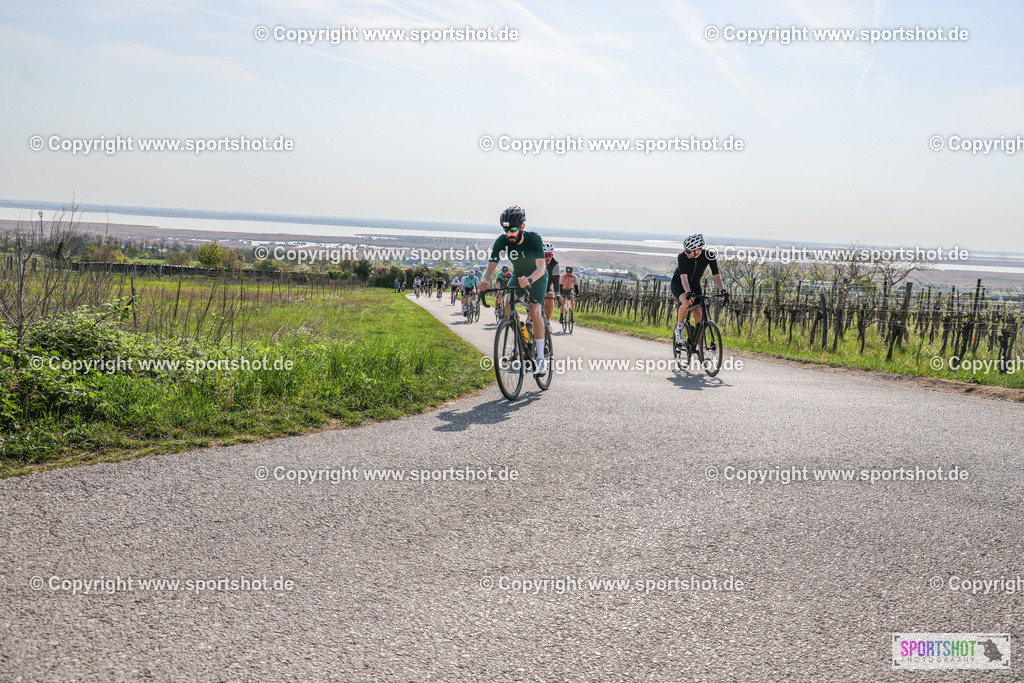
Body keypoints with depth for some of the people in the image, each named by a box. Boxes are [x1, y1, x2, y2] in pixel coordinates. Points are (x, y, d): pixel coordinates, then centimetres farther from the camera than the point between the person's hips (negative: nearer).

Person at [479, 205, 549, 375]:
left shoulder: (534, 239, -31)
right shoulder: (502, 241, -22)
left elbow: (541, 268, -41)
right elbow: (491, 266, -28)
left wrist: (529, 279, -62)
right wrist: (485, 281, -50)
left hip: (537, 277, -4)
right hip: (517, 275, 4)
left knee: (534, 311, -24)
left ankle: (541, 358, -16)